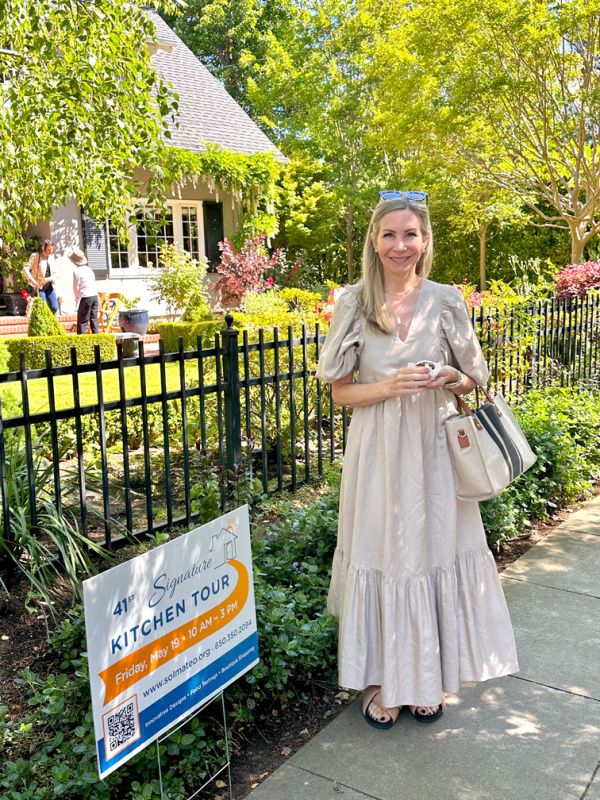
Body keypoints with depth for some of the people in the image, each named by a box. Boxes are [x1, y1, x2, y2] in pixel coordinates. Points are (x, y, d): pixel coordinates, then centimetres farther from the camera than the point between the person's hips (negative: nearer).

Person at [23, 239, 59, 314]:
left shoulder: (51, 258, 11)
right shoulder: (35, 256, -4)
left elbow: (56, 273, 8)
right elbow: (25, 269, -10)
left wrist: (48, 279, -11)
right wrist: (32, 280, -24)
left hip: (49, 286, 5)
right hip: (38, 286, -5)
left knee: (54, 308, -1)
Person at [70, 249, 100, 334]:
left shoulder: (76, 271, -8)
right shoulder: (89, 269, 12)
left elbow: (76, 286, -6)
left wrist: (77, 297, 10)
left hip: (85, 297, -6)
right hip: (95, 296, 6)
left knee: (82, 322, -2)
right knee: (94, 319, 10)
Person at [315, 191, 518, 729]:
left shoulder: (446, 301, 2)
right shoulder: (354, 304, -1)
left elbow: (473, 380, 10)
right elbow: (340, 391, 0)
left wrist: (448, 377, -12)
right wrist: (388, 386, -17)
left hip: (434, 447, 1)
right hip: (378, 449, -1)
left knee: (435, 551, 8)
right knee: (382, 555, 5)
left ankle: (428, 676, 30)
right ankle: (382, 679, 25)